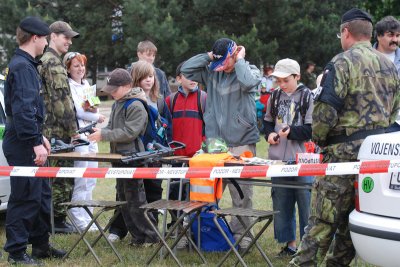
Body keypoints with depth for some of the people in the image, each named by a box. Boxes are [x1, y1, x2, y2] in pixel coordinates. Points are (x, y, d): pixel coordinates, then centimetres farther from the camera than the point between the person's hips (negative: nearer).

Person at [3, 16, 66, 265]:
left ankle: (41, 245, 25)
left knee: (42, 193, 16)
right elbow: (23, 109, -24)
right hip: (23, 144, -11)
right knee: (25, 197, -5)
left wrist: (40, 136, 22)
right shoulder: (22, 67, -16)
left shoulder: (26, 65, 17)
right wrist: (36, 142, -24)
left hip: (29, 143, 11)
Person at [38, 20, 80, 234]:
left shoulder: (45, 61, 19)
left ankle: (53, 219, 19)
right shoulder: (53, 62, -13)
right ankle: (58, 220, 0)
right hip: (57, 130, -10)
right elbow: (61, 98, -19)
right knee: (63, 176, -4)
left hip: (48, 129, 10)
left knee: (52, 175, 13)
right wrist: (72, 128, -15)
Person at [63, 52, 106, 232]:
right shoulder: (68, 87, -7)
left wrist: (94, 109, -3)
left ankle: (87, 218, 15)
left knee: (90, 182, 9)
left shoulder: (86, 85, 19)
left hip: (91, 136, 8)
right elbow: (77, 111, -12)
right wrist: (97, 117, 0)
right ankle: (80, 221, -5)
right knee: (81, 181, -9)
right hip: (77, 136, -8)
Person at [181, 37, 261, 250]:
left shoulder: (250, 70, 1)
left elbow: (248, 81, -22)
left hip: (242, 143, -3)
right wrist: (208, 56, 4)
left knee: (241, 193, -1)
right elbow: (186, 69, 7)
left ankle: (240, 233, 8)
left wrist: (239, 60, -7)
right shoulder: (212, 72, 10)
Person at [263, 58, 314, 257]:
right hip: (278, 159, 6)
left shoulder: (307, 96, -6)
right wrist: (269, 133, 3)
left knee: (306, 203, -2)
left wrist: (291, 131, -22)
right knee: (281, 203, 11)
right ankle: (289, 244, 22)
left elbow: (312, 129, -10)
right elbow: (268, 120, 22)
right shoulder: (275, 96, 10)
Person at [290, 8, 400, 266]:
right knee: (351, 220, 13)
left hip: (344, 151, -7)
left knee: (322, 220, -6)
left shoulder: (342, 63, -9)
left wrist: (319, 138, 2)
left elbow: (325, 110, -15)